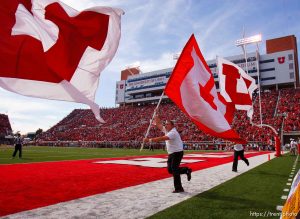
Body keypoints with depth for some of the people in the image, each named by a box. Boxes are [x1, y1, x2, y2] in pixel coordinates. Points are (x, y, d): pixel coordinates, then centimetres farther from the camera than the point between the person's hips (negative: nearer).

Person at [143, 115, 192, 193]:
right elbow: (158, 124, 12)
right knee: (170, 170, 11)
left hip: (177, 153, -9)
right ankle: (186, 170, 29)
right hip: (171, 153, 9)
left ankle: (178, 188, 4)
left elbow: (162, 138, -36)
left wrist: (150, 140, -40)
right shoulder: (166, 130, 4)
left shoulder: (173, 133, -24)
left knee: (174, 170, -8)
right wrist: (156, 117, 3)